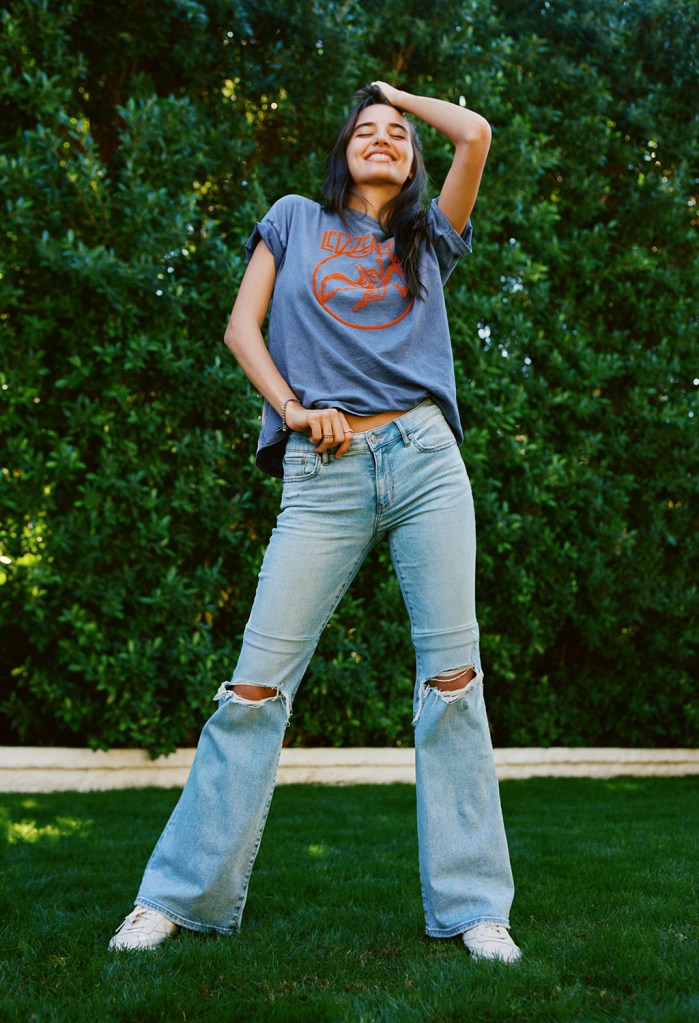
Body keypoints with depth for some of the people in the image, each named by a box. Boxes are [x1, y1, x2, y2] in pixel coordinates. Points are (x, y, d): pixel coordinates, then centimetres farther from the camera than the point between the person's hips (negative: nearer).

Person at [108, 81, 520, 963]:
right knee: (256, 682, -6)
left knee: (452, 676, -4)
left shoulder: (429, 238, 20)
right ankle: (178, 894, 4)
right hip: (324, 474, -1)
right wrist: (292, 407, -3)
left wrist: (403, 95, 25)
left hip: (425, 459, 2)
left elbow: (476, 133, 9)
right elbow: (242, 327, 11)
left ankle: (473, 907, 4)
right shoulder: (296, 220, 19)